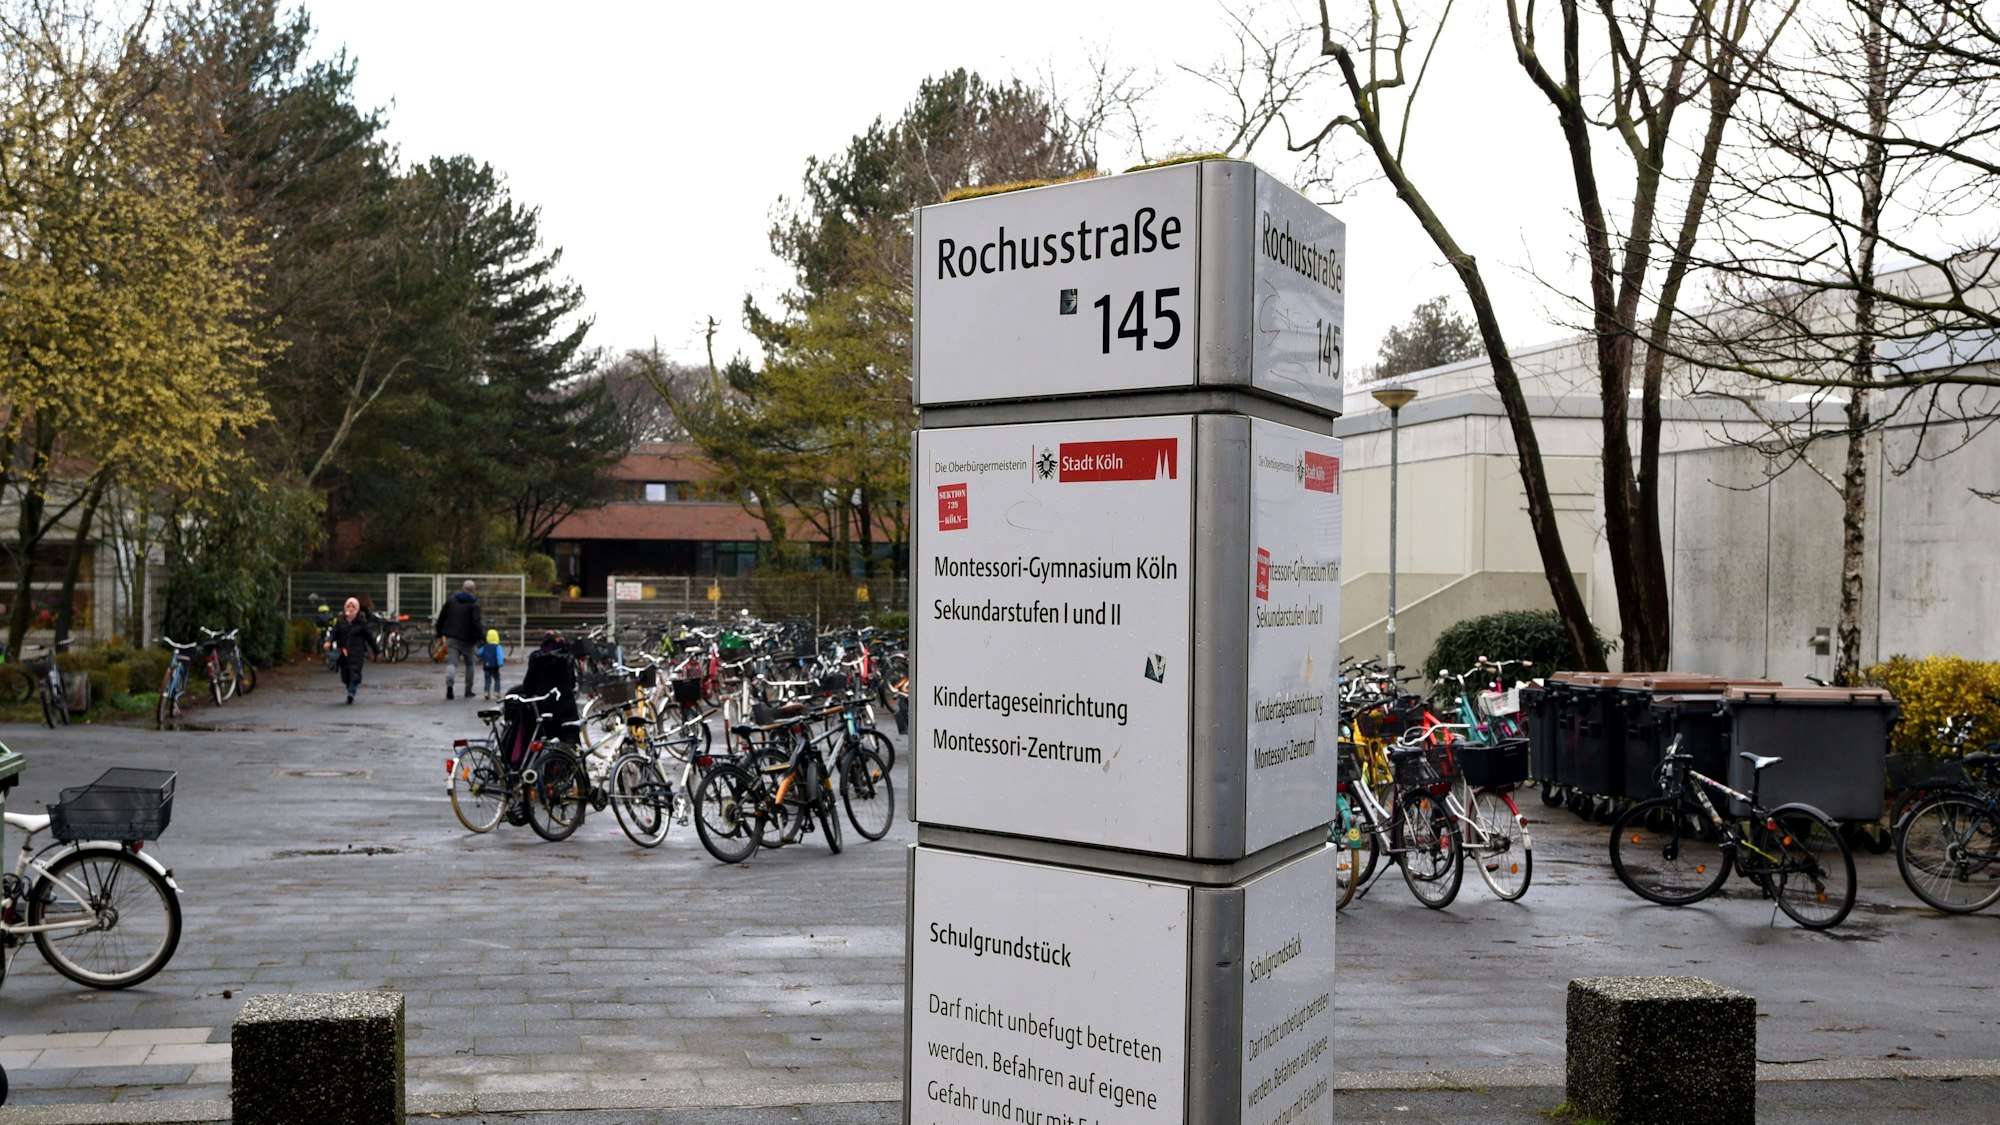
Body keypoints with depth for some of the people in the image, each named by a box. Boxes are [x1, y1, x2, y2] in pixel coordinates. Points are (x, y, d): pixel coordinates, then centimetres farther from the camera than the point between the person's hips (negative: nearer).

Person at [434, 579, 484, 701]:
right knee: (469, 664, 14)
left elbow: (441, 617, 10)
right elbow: (477, 623, -16)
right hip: (467, 639, -2)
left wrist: (439, 632, 19)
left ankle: (449, 682, -33)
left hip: (451, 637, 2)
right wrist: (480, 636, -9)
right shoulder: (474, 604, -8)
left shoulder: (451, 599, 5)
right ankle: (468, 691, 16)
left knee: (451, 662, -3)